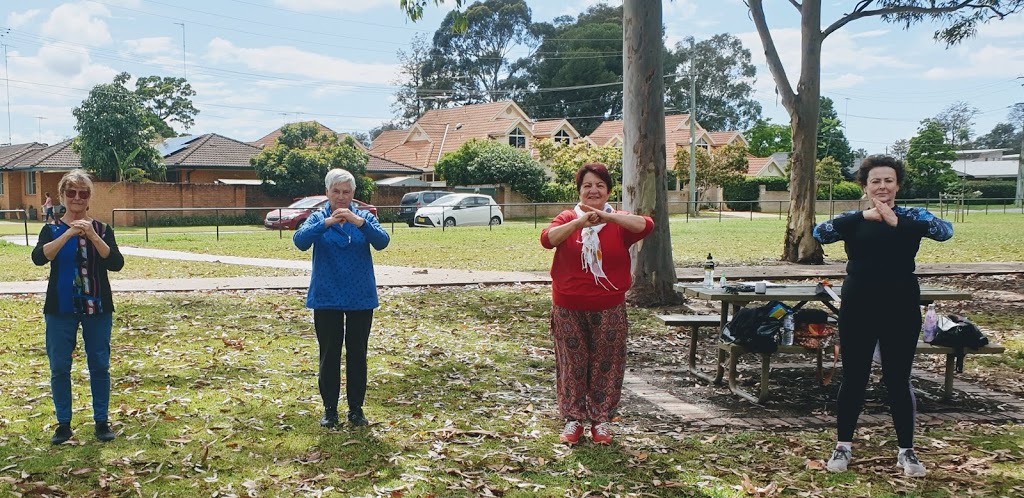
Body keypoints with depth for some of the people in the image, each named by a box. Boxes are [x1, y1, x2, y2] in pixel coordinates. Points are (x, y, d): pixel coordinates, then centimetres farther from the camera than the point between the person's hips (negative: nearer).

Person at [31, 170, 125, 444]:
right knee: (59, 367, 5)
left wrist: (93, 236, -23)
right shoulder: (52, 229, 1)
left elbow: (116, 263, -11)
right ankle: (63, 423, 17)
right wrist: (68, 234, -26)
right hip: (60, 309, 0)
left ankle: (101, 421, 16)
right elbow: (39, 258, -17)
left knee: (99, 366, 5)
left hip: (97, 308, 0)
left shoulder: (102, 229, 1)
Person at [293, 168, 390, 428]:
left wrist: (359, 222, -33)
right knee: (329, 355, 5)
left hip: (361, 297, 1)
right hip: (326, 298, -1)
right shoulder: (318, 218, 0)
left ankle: (356, 408, 18)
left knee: (357, 353, 8)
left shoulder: (365, 217, 1)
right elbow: (300, 241, -18)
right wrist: (326, 223, -34)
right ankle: (330, 409, 17)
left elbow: (382, 241, -17)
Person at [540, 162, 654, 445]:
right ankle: (573, 420, 19)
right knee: (572, 365, 7)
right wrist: (578, 222, -32)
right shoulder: (567, 219, 2)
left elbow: (646, 226, -20)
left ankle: (601, 421, 21)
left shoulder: (618, 222, 0)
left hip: (609, 308, 0)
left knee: (606, 366, 7)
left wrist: (606, 216, -32)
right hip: (568, 308, 0)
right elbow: (547, 239, -17)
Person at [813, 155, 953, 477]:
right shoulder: (853, 220, 1)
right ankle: (843, 445, 21)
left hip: (901, 309, 0)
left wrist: (897, 222, -30)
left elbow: (944, 230, -19)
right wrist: (865, 216, -28)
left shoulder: (912, 216, 1)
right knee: (854, 377, 8)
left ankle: (906, 449, 20)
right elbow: (820, 233, -18)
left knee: (898, 378, 7)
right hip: (858, 308, 0)